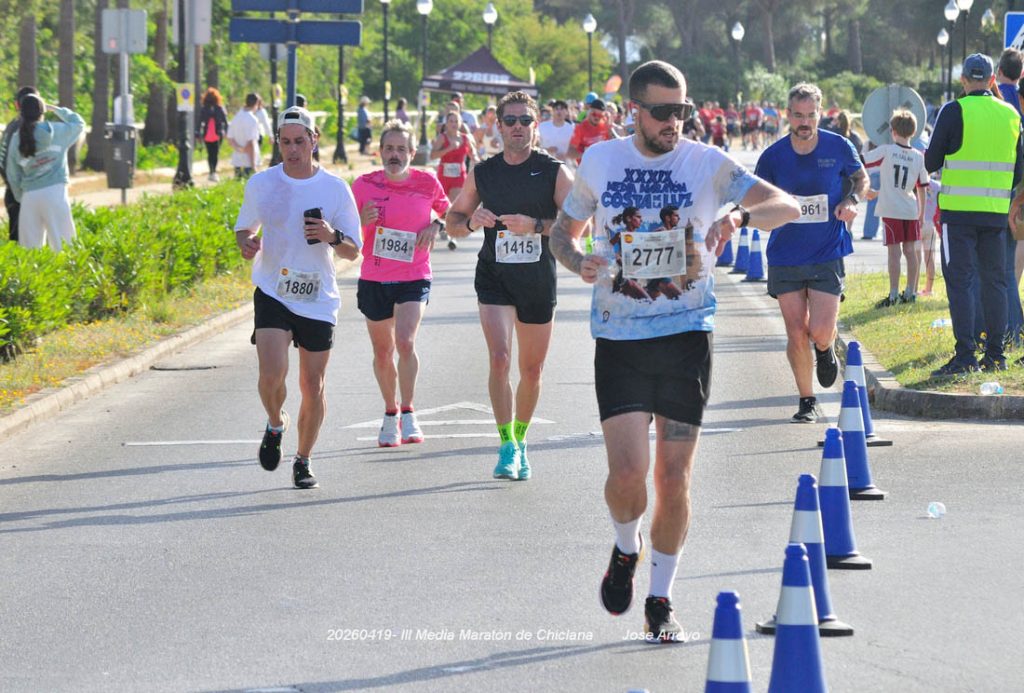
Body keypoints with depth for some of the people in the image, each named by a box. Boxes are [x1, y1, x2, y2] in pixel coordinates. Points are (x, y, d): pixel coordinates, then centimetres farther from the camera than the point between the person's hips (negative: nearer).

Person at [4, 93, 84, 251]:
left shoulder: (17, 139, 6)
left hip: (30, 196, 2)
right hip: (54, 192, -2)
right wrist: (56, 110, 25)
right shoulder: (56, 131, 0)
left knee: (31, 248, 6)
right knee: (62, 245, -3)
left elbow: (13, 175, 11)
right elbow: (79, 123, 19)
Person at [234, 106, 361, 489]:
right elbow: (244, 228, 15)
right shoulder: (261, 183, 1)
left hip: (318, 300, 0)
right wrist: (247, 243, -9)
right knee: (272, 374, -19)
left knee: (312, 387, 4)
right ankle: (275, 425, 14)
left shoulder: (335, 188, -1)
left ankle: (303, 460, 23)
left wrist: (332, 237, -18)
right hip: (273, 294, 0)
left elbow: (353, 250, 3)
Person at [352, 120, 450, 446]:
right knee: (382, 352, 10)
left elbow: (448, 211, 17)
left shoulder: (427, 183, -2)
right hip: (374, 279, 2)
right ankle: (390, 414, 30)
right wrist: (361, 220, -16)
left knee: (405, 342, -21)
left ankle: (408, 414, -11)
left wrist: (435, 226, -4)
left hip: (414, 278, -2)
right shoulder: (364, 185, -3)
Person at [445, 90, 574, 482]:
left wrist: (535, 225, -23)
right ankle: (507, 445, -12)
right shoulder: (482, 174, 4)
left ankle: (520, 441, 30)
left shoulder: (553, 172, -2)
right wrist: (472, 222, -10)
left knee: (532, 369, 10)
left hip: (538, 280, 0)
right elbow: (453, 222, 13)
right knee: (499, 359, -18)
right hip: (494, 277, 0)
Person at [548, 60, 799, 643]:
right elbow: (563, 231, 17)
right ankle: (627, 548, 21)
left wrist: (740, 215, -29)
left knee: (674, 475, 1)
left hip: (687, 334, 0)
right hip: (619, 337, 0)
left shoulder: (707, 163, -1)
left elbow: (787, 206, -8)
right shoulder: (600, 161, 5)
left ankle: (661, 602, 17)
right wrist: (579, 260, -6)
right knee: (628, 470, -13)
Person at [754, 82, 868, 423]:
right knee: (796, 333, 0)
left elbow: (862, 178, 13)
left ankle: (826, 349, 27)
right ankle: (807, 402, 18)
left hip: (828, 254, -1)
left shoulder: (838, 148, -6)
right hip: (786, 256, 1)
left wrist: (852, 200, -7)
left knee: (820, 331, -11)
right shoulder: (773, 156, -5)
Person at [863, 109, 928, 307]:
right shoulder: (919, 157, 2)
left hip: (890, 209, -3)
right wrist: (922, 214, 16)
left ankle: (893, 294, -4)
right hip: (911, 210, 4)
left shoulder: (886, 151, -8)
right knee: (911, 250, 10)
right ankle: (910, 292, 14)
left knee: (894, 252, -3)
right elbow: (922, 188, 8)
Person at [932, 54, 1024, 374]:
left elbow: (931, 162, -4)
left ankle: (965, 356, -9)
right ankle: (995, 355, 12)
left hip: (959, 211, -4)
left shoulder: (954, 112, -8)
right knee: (994, 281, 11)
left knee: (959, 282, -3)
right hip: (996, 213, 4)